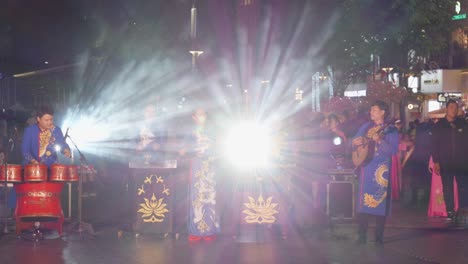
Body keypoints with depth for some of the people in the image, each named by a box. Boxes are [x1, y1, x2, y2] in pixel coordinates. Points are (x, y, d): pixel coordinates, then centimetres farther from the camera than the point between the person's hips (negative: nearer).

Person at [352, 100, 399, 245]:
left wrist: (379, 140, -22)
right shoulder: (366, 126, 13)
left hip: (381, 169, -4)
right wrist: (355, 142, -5)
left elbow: (393, 150, -11)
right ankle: (362, 235, 5)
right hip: (366, 168, 4)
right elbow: (354, 141, 18)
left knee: (380, 201, -3)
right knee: (363, 201, 1)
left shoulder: (390, 130, -1)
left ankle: (379, 236, 4)